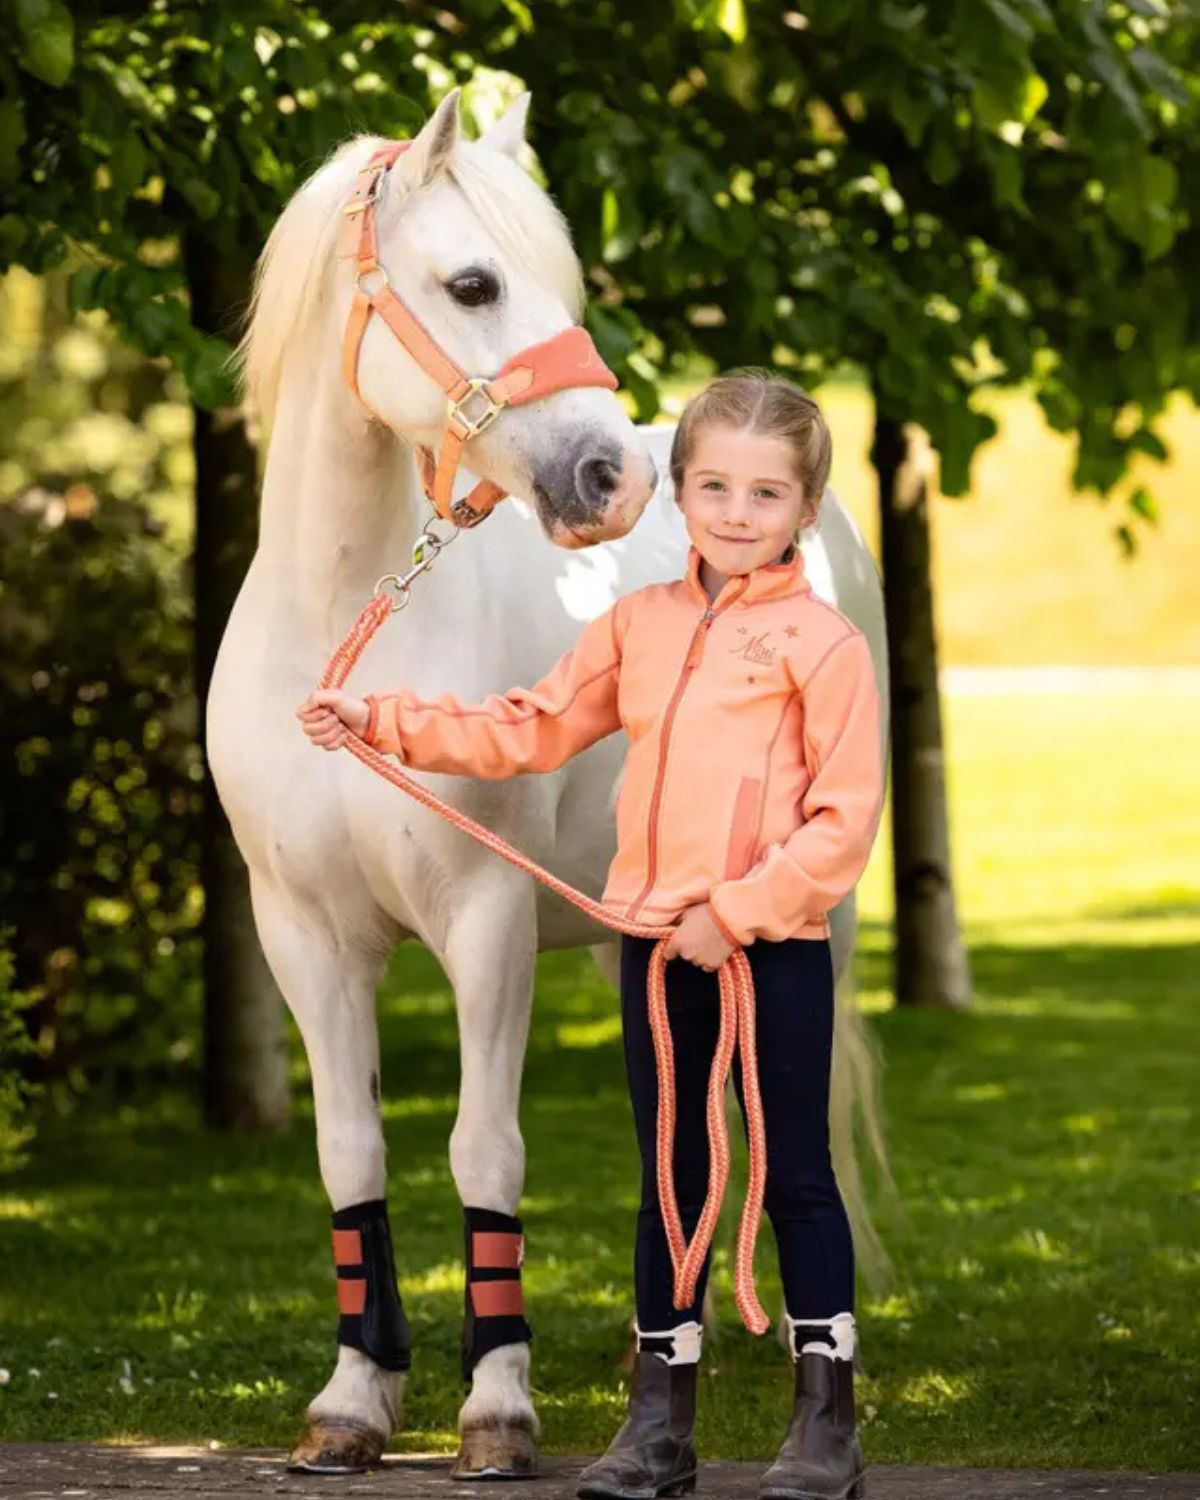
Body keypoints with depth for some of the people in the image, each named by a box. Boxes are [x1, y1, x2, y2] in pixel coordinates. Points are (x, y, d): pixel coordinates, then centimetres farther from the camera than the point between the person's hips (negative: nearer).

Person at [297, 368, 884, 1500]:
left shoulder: (821, 642, -7)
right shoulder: (638, 623, 9)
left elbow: (845, 819, -11)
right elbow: (528, 731, 13)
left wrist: (739, 912, -17)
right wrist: (382, 723, 6)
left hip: (775, 947, -5)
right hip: (656, 943, 5)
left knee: (796, 1178, 3)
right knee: (668, 1180, 11)